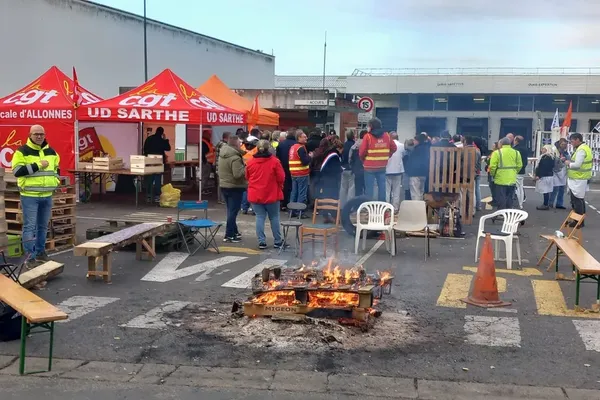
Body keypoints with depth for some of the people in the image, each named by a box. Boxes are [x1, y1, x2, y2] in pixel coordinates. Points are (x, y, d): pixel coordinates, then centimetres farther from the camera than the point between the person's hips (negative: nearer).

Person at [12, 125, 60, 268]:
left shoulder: (51, 152, 11)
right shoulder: (22, 151, -7)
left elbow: (56, 168, 25)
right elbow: (17, 171, -17)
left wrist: (55, 181, 7)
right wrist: (38, 165, -19)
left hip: (47, 195, 6)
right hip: (29, 196, -6)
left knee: (43, 226, 14)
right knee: (30, 226, -6)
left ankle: (40, 252, 27)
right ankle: (30, 257, -4)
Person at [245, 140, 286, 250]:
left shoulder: (250, 162, -2)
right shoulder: (274, 161, -11)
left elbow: (247, 177, 10)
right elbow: (281, 178, -8)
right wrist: (279, 186, 12)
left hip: (255, 194, 2)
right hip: (271, 194, -2)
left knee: (260, 217, 6)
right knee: (274, 217, 9)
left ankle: (261, 242, 3)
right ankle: (277, 241, 15)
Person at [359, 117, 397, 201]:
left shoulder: (368, 136, -9)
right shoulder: (387, 136, 5)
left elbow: (362, 152, -12)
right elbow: (394, 148, 12)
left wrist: (363, 160, 7)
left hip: (370, 166, -4)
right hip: (382, 166, 4)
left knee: (369, 188, 0)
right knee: (382, 187, 9)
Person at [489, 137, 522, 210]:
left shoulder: (497, 153, -9)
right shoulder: (516, 153, 4)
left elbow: (492, 166, -12)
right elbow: (519, 166, 4)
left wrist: (493, 174, 6)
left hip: (501, 180, -4)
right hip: (512, 180, 4)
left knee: (501, 201, 2)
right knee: (509, 200, 14)